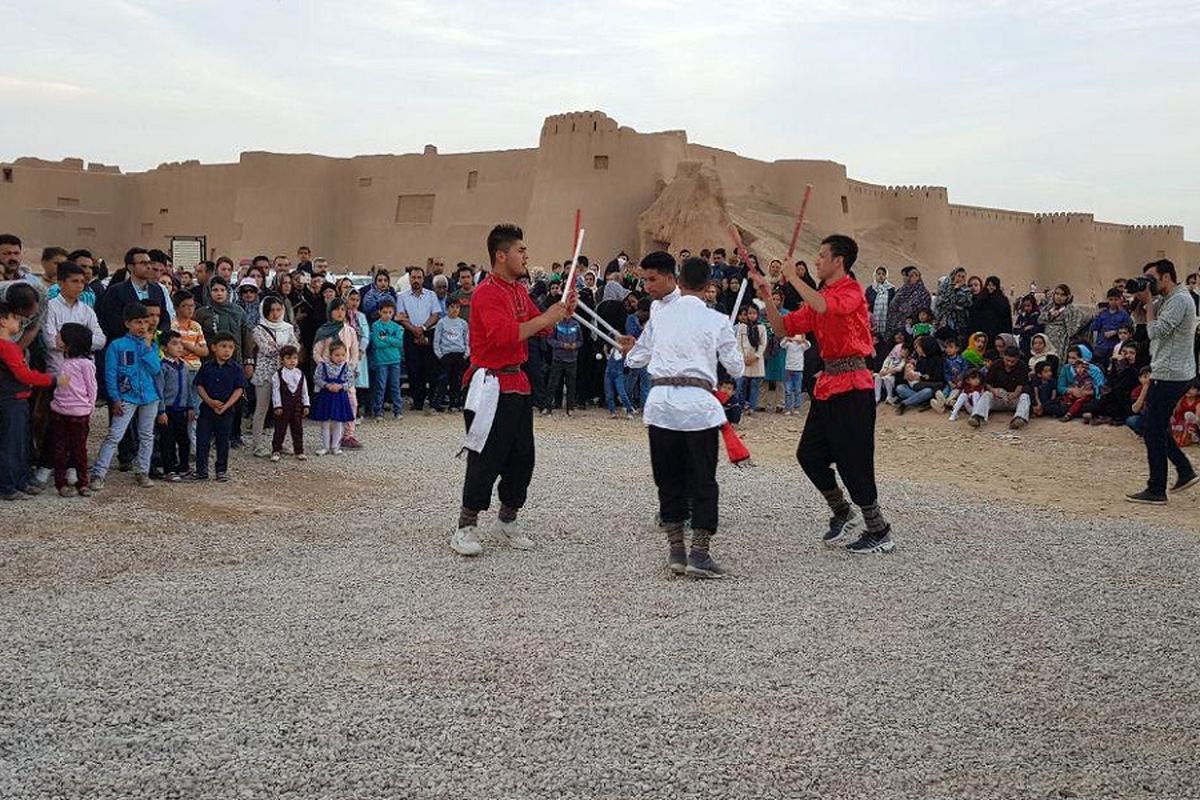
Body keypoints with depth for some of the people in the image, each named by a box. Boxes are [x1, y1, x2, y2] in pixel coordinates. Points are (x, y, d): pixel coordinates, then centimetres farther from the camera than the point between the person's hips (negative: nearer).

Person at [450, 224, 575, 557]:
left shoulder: (519, 290, 14)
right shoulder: (487, 293, -15)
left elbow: (536, 326, 21)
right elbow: (503, 335, -28)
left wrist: (560, 313, 4)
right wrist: (544, 319, -23)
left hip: (518, 382, 9)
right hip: (492, 385, -9)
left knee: (522, 456, 12)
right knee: (486, 458, -6)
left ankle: (508, 522, 25)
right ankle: (466, 527, 3)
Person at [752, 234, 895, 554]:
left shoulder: (851, 291, -11)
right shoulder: (818, 297, 15)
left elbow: (823, 306, -32)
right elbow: (783, 328, 16)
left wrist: (793, 278, -20)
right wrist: (767, 298, 3)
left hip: (851, 386, -9)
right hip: (827, 383, 9)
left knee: (853, 462, -5)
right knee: (809, 454, 11)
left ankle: (880, 533, 6)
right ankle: (840, 511, 29)